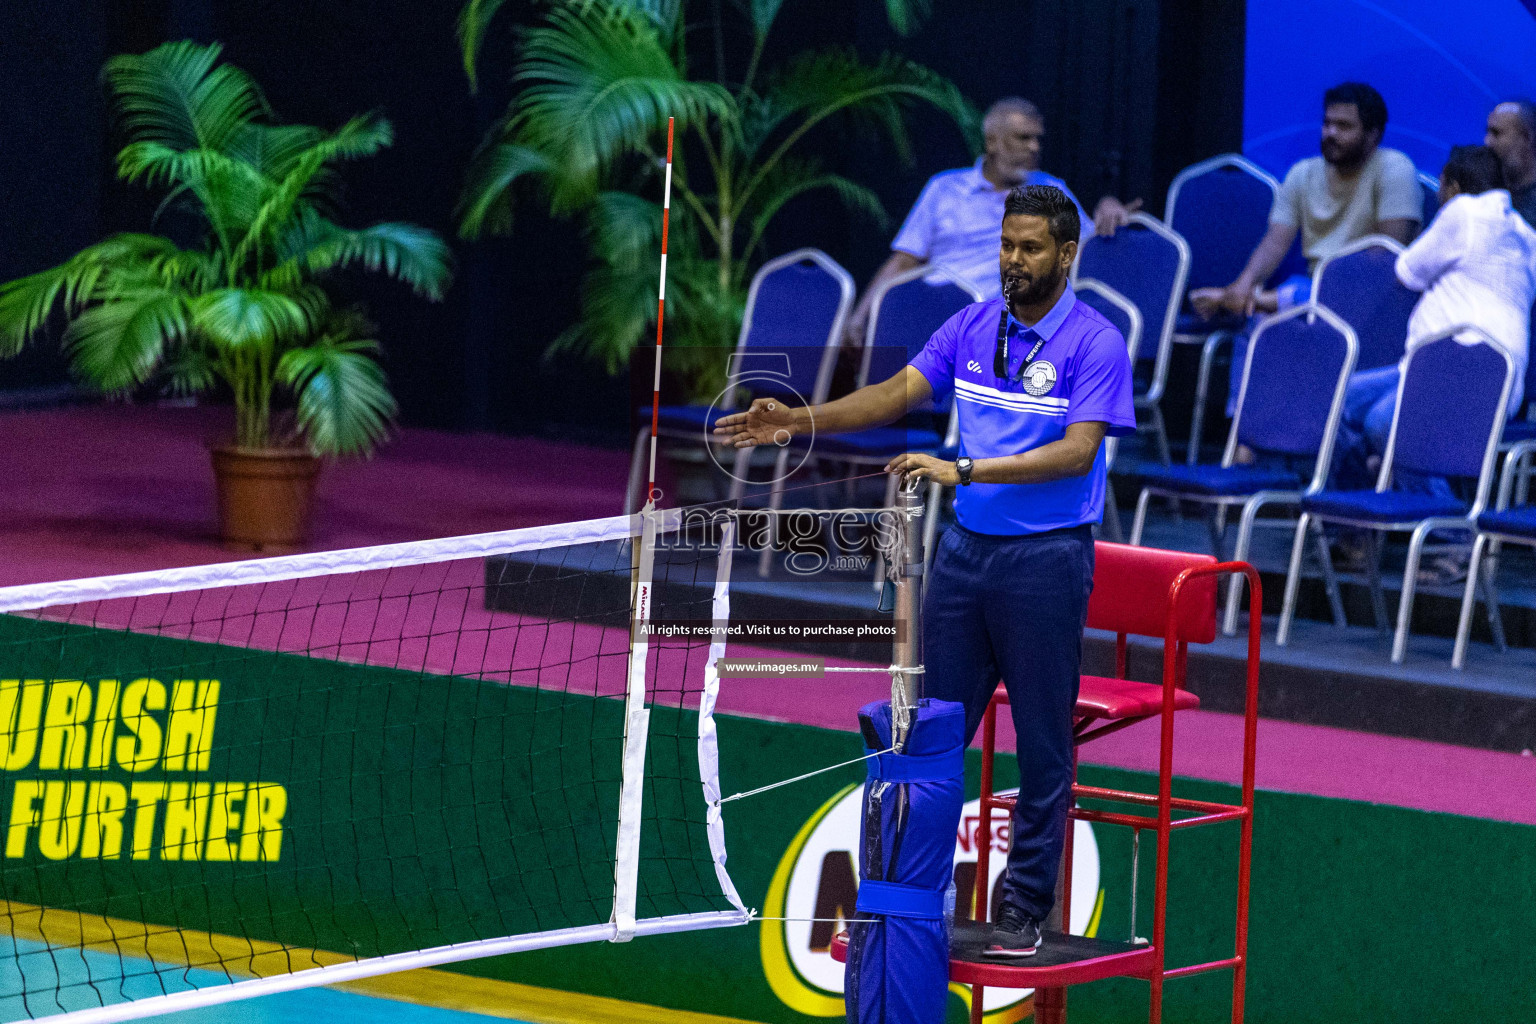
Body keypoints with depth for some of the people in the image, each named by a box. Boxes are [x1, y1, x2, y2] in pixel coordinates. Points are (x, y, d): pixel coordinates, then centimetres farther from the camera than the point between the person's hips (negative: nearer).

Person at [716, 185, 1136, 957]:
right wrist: (801, 420, -11)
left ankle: (1025, 909, 9)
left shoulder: (1095, 343, -11)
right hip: (966, 547, 6)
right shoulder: (972, 326, 7)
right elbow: (900, 391, 3)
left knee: (1042, 745, 1)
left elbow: (1077, 453, -21)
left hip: (1046, 559, -6)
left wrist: (964, 470, -29)